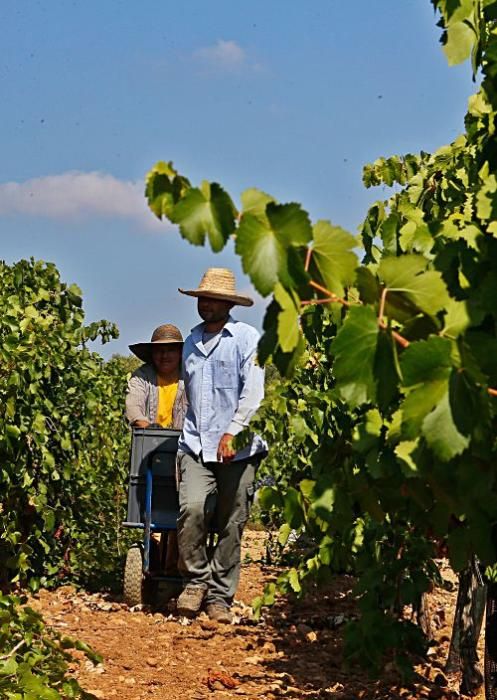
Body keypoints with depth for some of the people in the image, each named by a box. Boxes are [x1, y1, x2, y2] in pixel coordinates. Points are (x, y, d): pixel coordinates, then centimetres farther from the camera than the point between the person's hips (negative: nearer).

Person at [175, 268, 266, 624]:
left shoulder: (247, 338, -1)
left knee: (231, 526, 1)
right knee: (192, 507, -18)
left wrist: (232, 434, -16)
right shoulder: (192, 341, 16)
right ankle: (196, 578, 1)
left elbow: (253, 393, -8)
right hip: (196, 444, 3)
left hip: (238, 448, -3)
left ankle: (219, 597, 12)